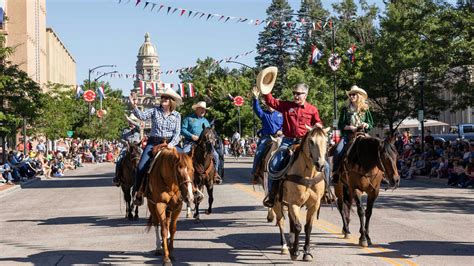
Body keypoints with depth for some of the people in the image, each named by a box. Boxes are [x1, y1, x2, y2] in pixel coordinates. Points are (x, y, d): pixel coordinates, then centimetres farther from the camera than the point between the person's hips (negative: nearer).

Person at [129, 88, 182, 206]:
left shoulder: (177, 115, 8)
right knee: (142, 167, -14)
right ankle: (138, 192, 0)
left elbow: (177, 132, 3)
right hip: (153, 143, -1)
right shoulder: (155, 110, 5)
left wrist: (172, 143, -14)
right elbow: (142, 116, -10)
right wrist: (134, 107, -27)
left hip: (169, 143, 1)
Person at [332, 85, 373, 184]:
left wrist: (366, 125, -8)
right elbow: (340, 125, 5)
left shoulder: (365, 109, 12)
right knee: (338, 151, -26)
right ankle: (335, 173, -15)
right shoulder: (345, 109, 9)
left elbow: (371, 125, 14)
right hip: (347, 135, 0)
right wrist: (351, 127, -10)